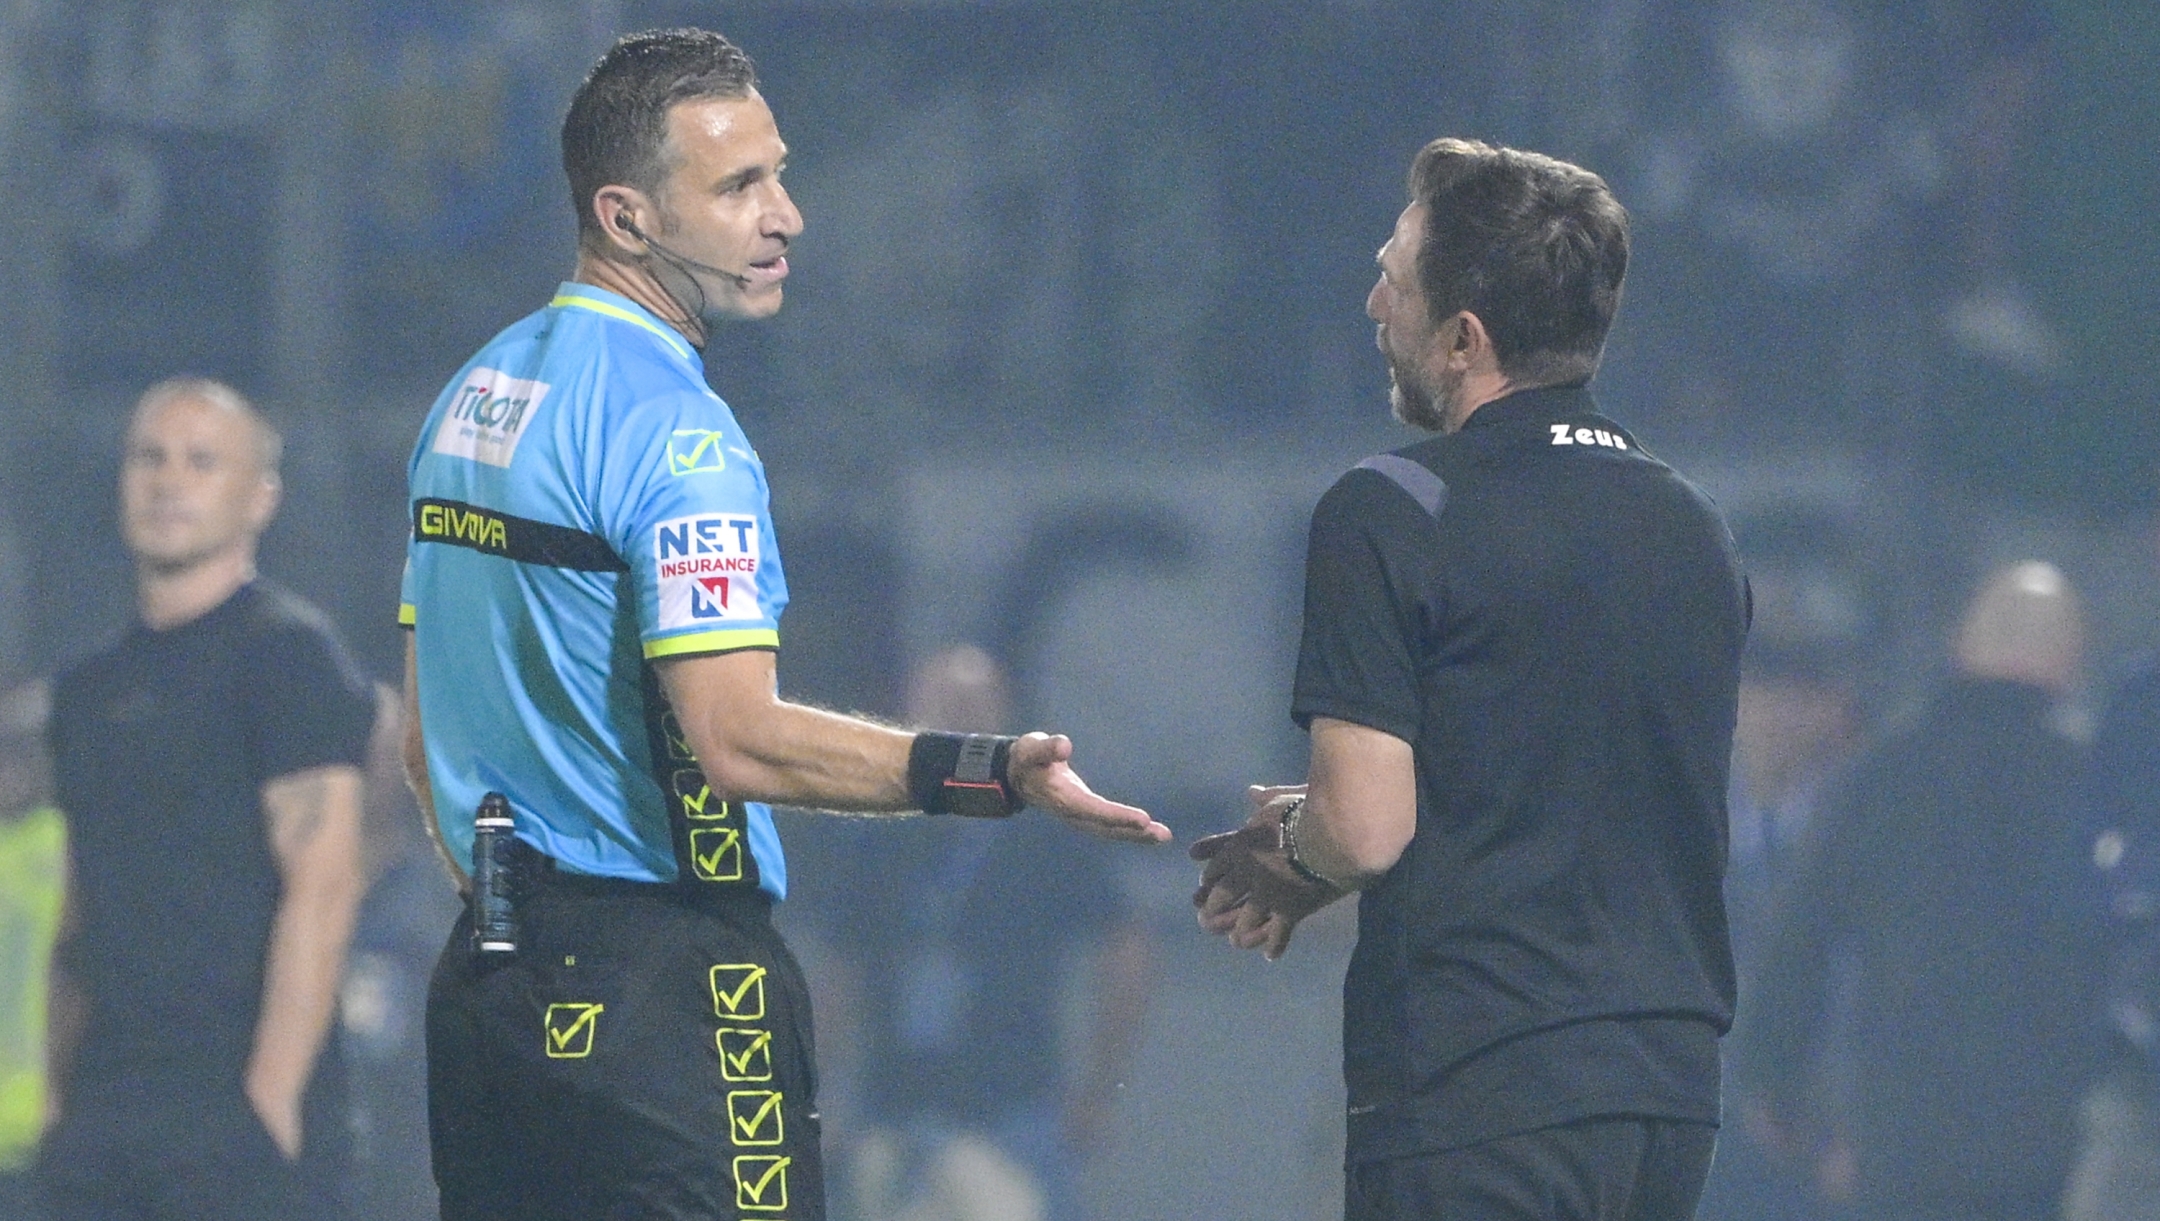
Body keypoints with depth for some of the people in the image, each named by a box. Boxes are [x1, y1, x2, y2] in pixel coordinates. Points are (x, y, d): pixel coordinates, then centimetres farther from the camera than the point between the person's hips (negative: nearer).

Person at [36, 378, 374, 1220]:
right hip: (102, 1126, 7)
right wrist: (63, 1108, 14)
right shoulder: (92, 687, 20)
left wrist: (270, 1099, -18)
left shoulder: (287, 654, -3)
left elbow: (323, 885, -12)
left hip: (239, 1118, -7)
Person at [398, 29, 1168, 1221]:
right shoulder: (666, 423, -14)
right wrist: (990, 773, -28)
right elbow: (736, 741, -23)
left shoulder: (473, 396, 15)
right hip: (663, 984, -9)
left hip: (484, 987, 9)